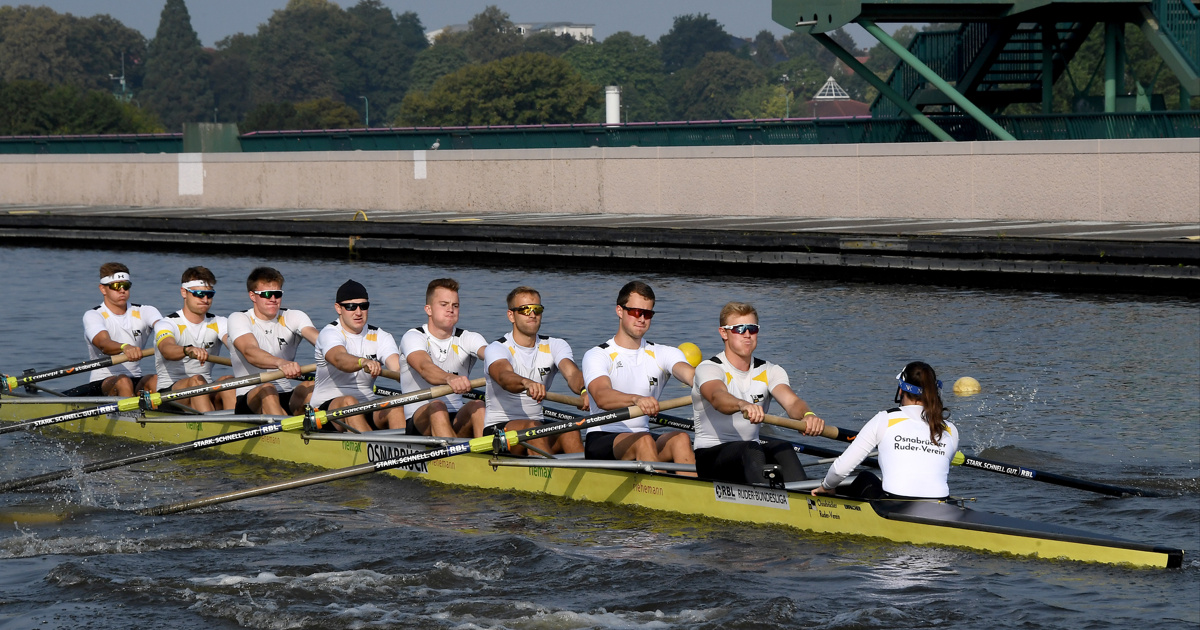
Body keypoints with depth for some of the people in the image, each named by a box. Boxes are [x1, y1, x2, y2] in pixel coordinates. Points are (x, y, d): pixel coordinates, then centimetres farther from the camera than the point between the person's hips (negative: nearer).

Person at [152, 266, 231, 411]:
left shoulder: (218, 324, 10)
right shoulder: (166, 324, -5)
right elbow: (167, 349, -28)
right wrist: (188, 350, -51)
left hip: (208, 394, 3)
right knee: (196, 380, -34)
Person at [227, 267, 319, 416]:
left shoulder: (293, 317, 10)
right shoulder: (239, 319, -1)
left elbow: (315, 337, -12)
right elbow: (250, 351, -23)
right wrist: (281, 363, -46)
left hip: (289, 399, 4)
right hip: (249, 402, -4)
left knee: (309, 387, -27)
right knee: (266, 389, -35)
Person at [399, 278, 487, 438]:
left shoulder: (468, 339, 9)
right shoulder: (413, 337, -3)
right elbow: (424, 367, -26)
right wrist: (450, 378, -50)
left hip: (458, 423, 3)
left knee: (478, 406, -27)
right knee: (436, 407, -34)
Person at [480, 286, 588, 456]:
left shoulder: (555, 346, 7)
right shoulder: (496, 348, -7)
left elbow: (571, 373, -14)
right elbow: (504, 376, -31)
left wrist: (584, 390, -40)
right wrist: (526, 383, -55)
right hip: (498, 428, -4)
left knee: (569, 430, -28)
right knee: (533, 428, -35)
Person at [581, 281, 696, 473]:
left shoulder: (662, 354, 12)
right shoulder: (597, 356, -3)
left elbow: (688, 373, -11)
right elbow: (601, 396, -24)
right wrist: (636, 399, -46)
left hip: (642, 439, 4)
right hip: (601, 442, -4)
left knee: (680, 439, -27)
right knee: (643, 441, -34)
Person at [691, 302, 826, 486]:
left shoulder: (769, 372, 7)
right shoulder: (708, 369, -8)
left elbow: (791, 401, -14)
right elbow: (718, 396, -33)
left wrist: (807, 415, -39)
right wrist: (742, 405, -57)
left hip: (751, 450, 4)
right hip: (711, 456, -4)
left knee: (781, 448, -27)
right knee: (751, 449, -34)